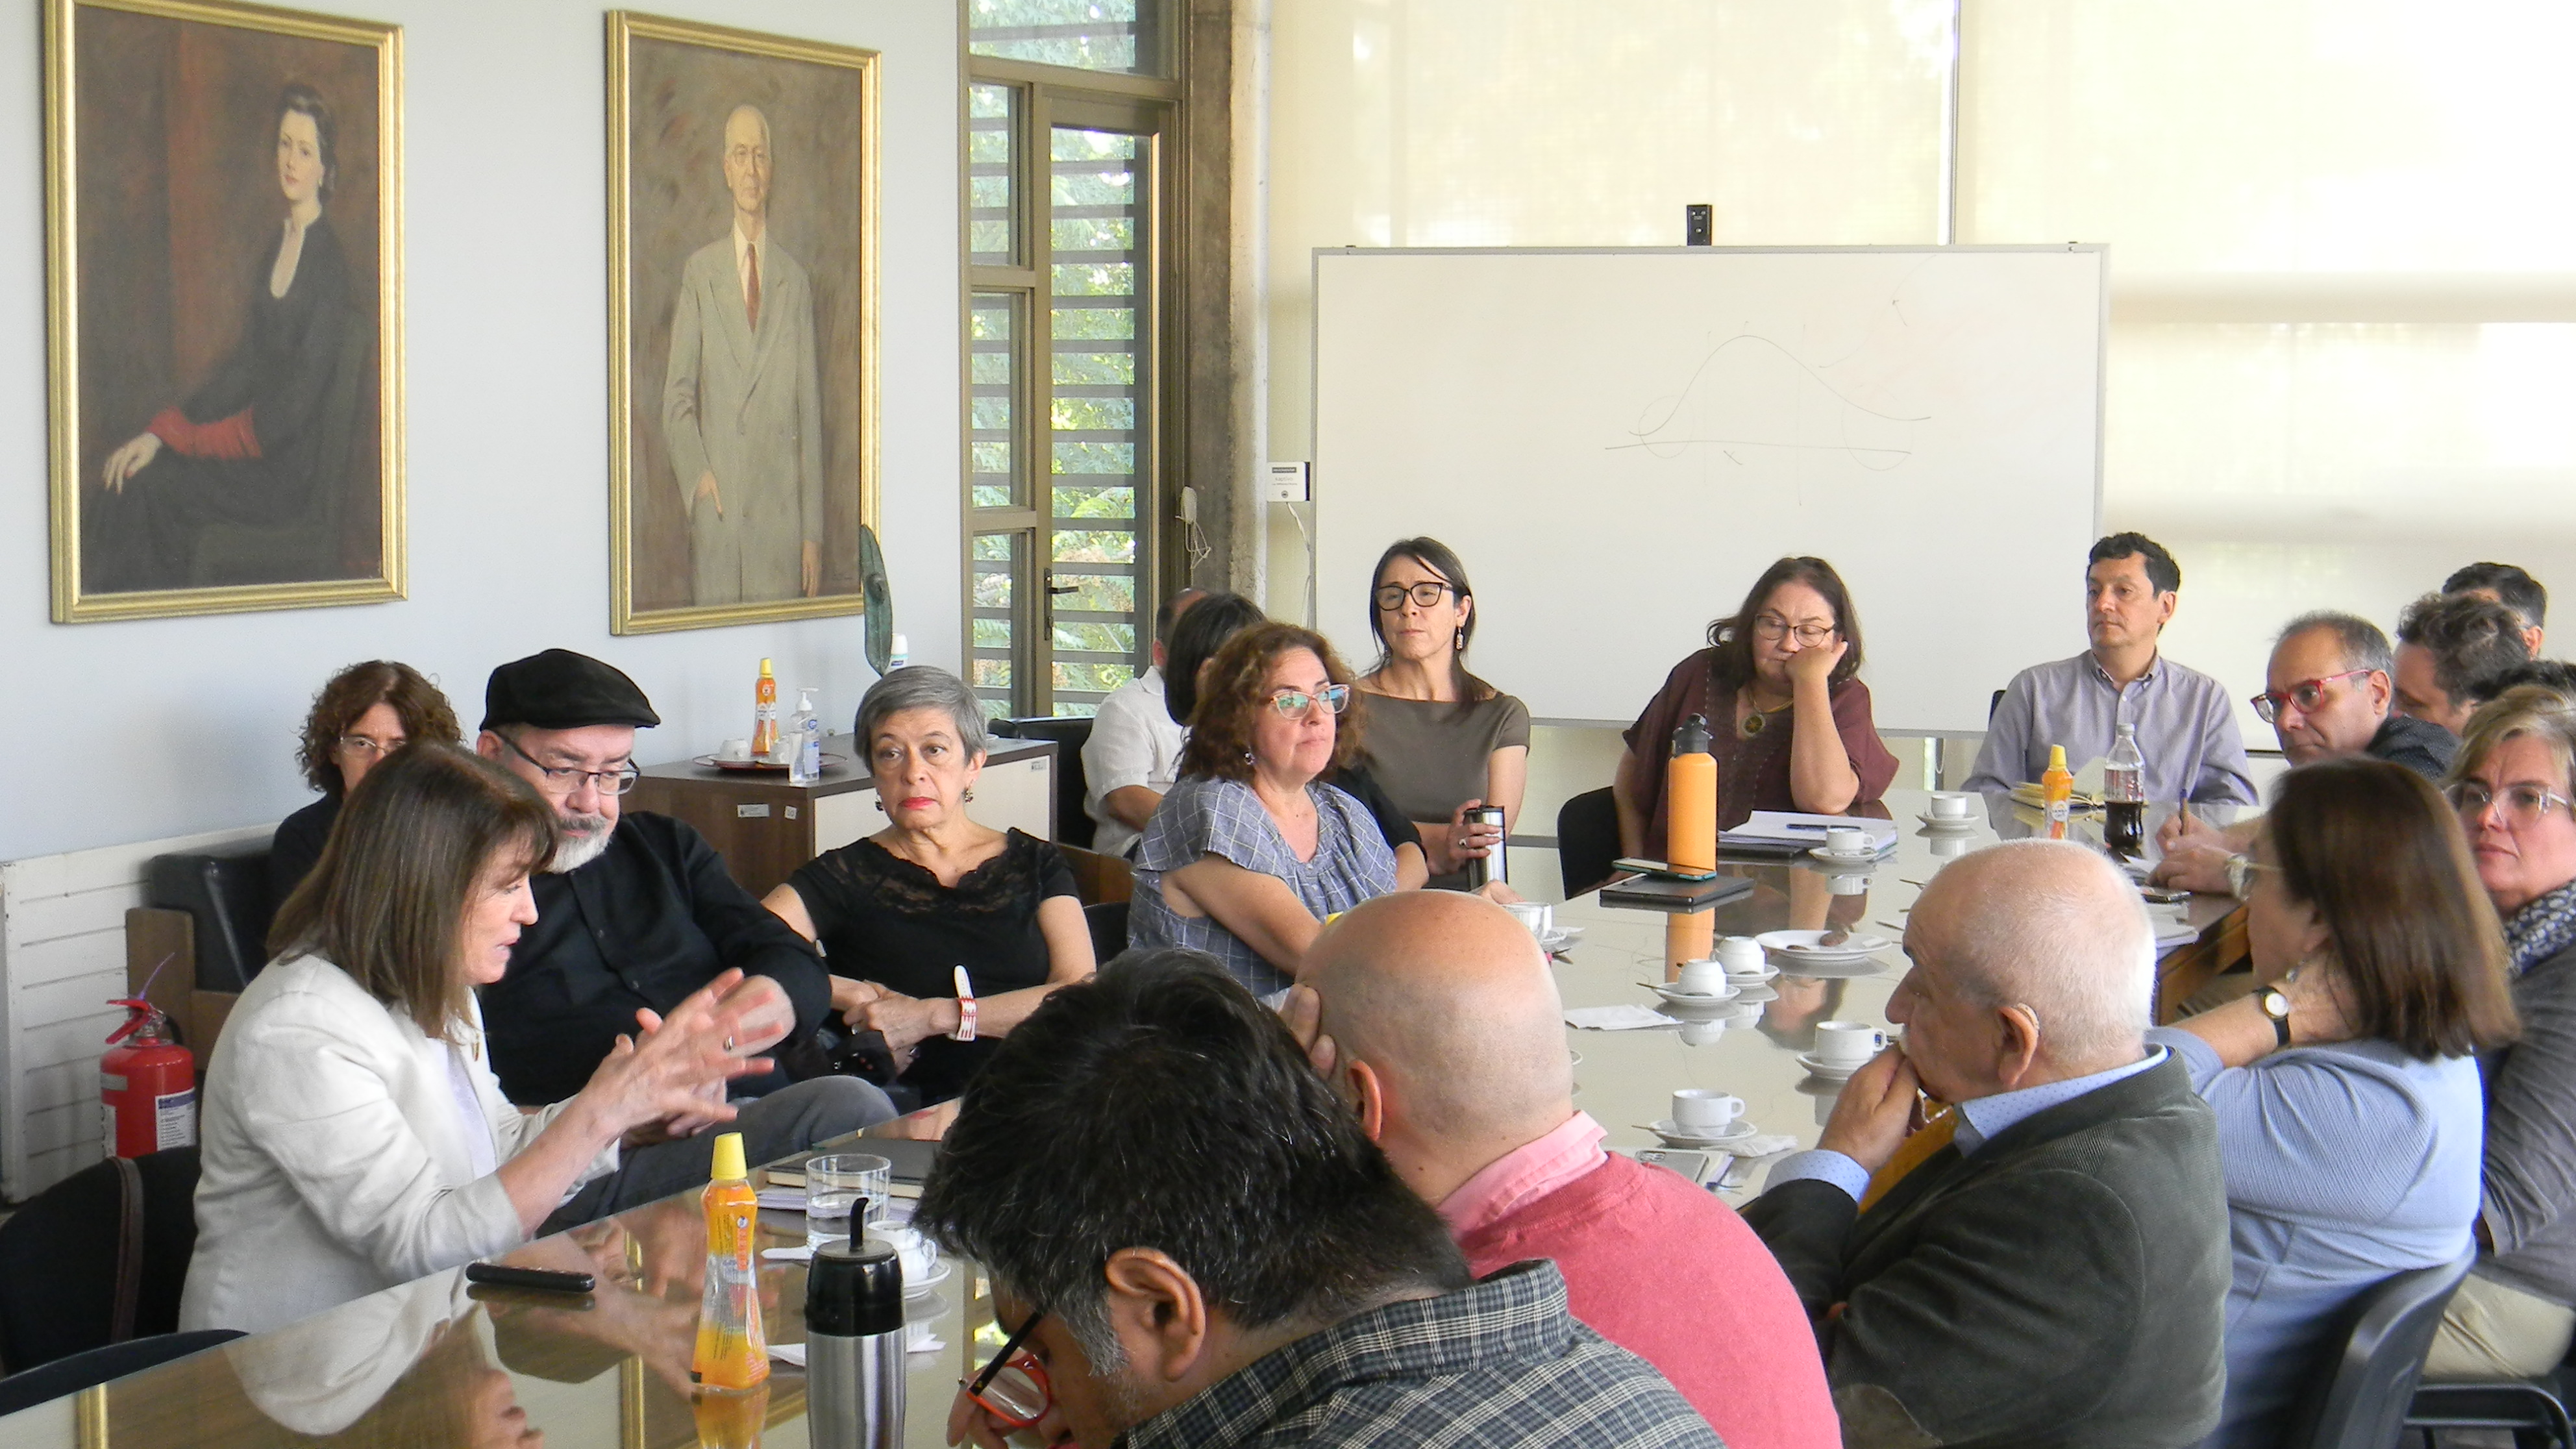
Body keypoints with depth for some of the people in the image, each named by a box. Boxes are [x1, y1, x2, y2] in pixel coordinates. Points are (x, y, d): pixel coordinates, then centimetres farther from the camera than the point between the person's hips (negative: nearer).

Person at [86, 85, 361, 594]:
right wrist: (160, 431, 0)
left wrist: (185, 436, -13)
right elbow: (244, 363, 11)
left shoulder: (329, 264, -12)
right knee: (126, 475, -12)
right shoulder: (276, 248, 14)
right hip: (257, 442, 7)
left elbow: (293, 405, -16)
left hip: (294, 466, -7)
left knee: (146, 486, -20)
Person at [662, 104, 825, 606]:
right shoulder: (699, 271, 7)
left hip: (782, 515, 1)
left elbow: (810, 410, 7)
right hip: (716, 510, 0)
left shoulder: (795, 279, 8)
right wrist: (696, 474, -12)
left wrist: (813, 533, 2)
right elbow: (676, 395, 6)